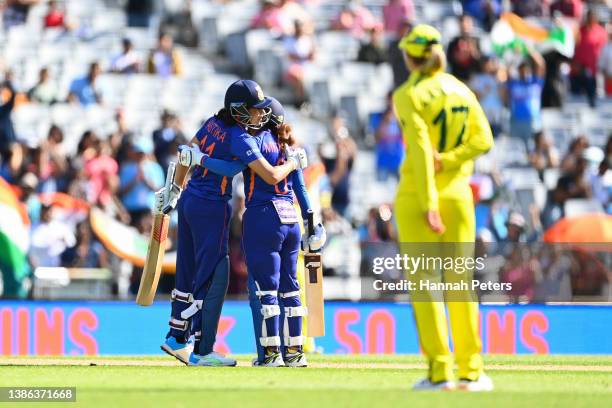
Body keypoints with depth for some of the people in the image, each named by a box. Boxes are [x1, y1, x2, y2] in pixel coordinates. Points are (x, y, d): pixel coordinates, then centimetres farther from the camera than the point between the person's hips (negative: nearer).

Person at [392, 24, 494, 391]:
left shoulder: (408, 95, -9)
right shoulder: (461, 90, 7)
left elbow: (420, 150, -18)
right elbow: (483, 140, -3)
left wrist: (428, 204, -20)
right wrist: (445, 163, -10)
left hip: (417, 194, -4)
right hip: (458, 192, 4)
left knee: (423, 282, -1)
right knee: (460, 281, 6)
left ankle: (440, 370, -7)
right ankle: (471, 371, 3)